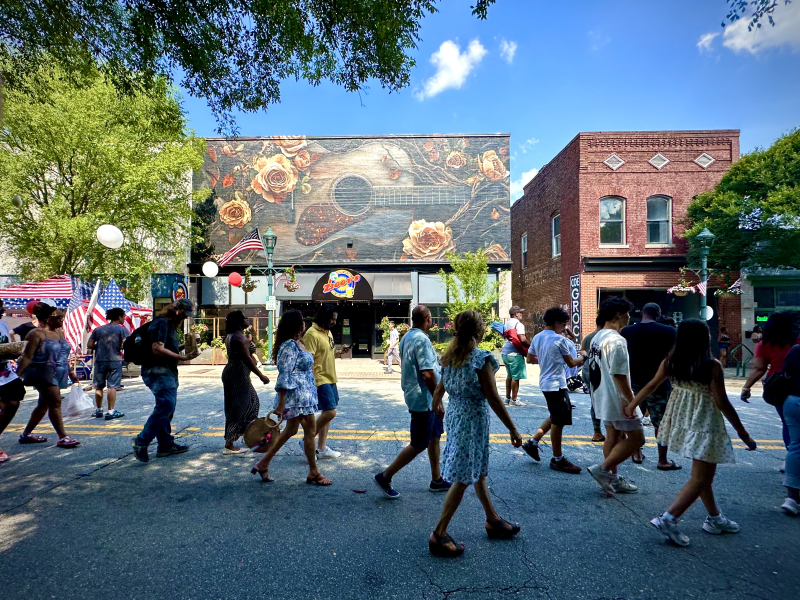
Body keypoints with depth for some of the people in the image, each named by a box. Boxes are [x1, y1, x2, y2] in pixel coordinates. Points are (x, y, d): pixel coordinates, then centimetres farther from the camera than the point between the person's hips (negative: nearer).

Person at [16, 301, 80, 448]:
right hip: (44, 374, -9)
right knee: (55, 403, -10)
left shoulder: (60, 333, 14)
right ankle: (62, 438, -7)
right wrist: (17, 375, -18)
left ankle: (26, 434, 29)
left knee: (44, 404, 15)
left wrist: (70, 373, 23)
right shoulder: (37, 334, -10)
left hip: (57, 375, 9)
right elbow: (27, 357, -14)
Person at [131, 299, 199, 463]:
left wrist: (184, 347, 13)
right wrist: (182, 357, -22)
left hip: (167, 372, 11)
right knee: (166, 405, -19)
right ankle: (141, 442, -10)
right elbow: (157, 349, -22)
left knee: (167, 407, 12)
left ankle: (166, 444, 20)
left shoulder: (171, 326, 22)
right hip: (157, 371, -11)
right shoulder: (161, 323, -11)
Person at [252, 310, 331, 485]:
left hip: (302, 395, 10)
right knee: (310, 430, 0)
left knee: (290, 430, 17)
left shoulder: (297, 344, 11)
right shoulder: (290, 346, -19)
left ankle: (263, 464, 28)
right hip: (297, 395, -10)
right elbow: (284, 376, -22)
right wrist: (280, 404, -22)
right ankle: (313, 474, 14)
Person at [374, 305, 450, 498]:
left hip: (415, 395, 10)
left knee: (435, 436, 18)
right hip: (423, 399, -10)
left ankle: (436, 480, 30)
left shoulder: (406, 337, 9)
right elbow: (427, 374, -27)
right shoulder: (422, 339, -22)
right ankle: (385, 477, 10)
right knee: (419, 445, 0)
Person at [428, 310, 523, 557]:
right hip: (473, 419, -8)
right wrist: (513, 429, -9)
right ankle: (439, 535, 9)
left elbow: (441, 387, 15)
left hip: (455, 414, 8)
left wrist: (436, 405, 36)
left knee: (479, 470, 21)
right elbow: (493, 399, -18)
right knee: (462, 478, 2)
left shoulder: (449, 356, 3)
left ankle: (493, 520, 37)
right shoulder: (481, 358, -19)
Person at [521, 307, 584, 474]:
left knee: (555, 418, 21)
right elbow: (571, 363, -6)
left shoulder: (537, 338, 6)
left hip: (545, 382, 9)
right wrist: (582, 356, 12)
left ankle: (533, 442, 21)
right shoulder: (560, 340, -15)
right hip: (556, 384, -9)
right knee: (558, 421, 1)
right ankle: (557, 459, 11)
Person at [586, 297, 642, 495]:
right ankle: (603, 469, 0)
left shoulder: (597, 338, 10)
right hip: (617, 399, -10)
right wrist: (631, 400, -19)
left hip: (603, 397, 10)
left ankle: (613, 479, 24)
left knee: (613, 437, 16)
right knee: (636, 438, 1)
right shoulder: (616, 340, -20)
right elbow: (619, 375, -24)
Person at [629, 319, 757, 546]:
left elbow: (652, 385, 3)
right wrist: (743, 433, -3)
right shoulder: (712, 366, -18)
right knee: (701, 478, 2)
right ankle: (668, 519, -6)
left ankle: (715, 518, 38)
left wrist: (632, 405, 15)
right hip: (704, 424, -6)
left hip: (681, 421, 7)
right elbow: (722, 403, -15)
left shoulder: (670, 362, -4)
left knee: (702, 473, 23)